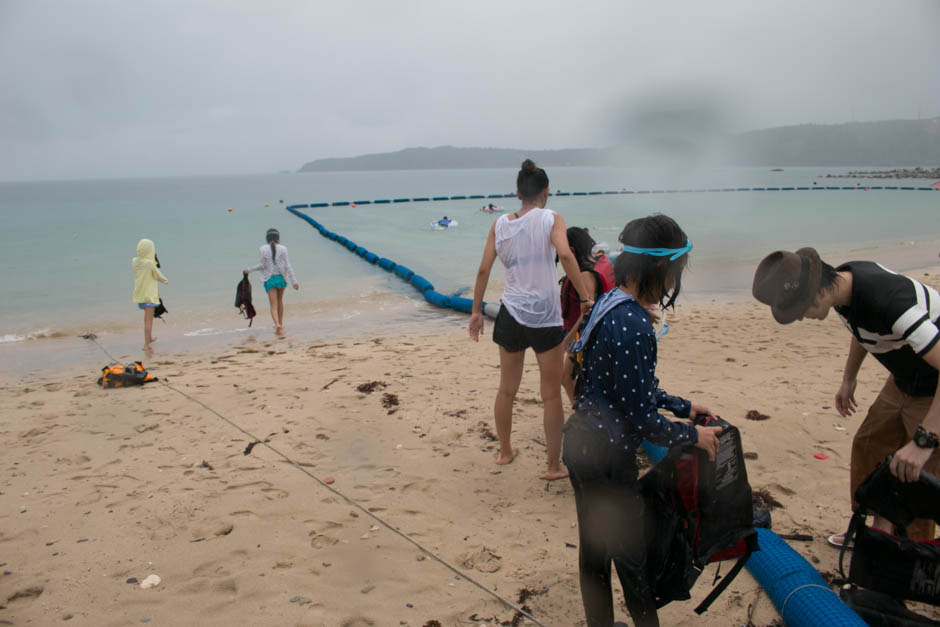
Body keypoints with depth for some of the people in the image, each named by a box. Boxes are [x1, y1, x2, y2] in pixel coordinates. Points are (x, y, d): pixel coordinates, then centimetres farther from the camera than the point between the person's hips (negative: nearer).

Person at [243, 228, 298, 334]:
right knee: (280, 301, 23)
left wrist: (249, 270, 9)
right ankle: (281, 324, 31)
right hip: (280, 277, 2)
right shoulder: (283, 248, -3)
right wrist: (294, 281, -4)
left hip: (269, 279, -1)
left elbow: (262, 265, -6)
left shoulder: (264, 249, -5)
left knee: (274, 305, -1)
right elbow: (287, 266, -6)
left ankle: (277, 324, -24)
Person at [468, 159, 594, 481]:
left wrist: (476, 310, 9)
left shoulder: (500, 224, 5)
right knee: (551, 395, 7)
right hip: (545, 318, -4)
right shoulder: (551, 218, -5)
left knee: (507, 389, 19)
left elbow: (484, 269, 1)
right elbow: (565, 255, -22)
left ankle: (505, 451, 35)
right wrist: (585, 297, -16)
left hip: (511, 315, 4)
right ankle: (554, 466, 15)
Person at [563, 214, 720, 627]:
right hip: (606, 455, -9)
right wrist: (693, 436, -6)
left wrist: (683, 406, 19)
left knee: (594, 548, 23)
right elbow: (641, 419, -21)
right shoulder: (633, 324, -25)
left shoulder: (611, 303, 5)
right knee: (631, 554, 12)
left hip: (582, 440, 10)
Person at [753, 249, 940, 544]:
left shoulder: (889, 303, -38)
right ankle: (880, 533, 31)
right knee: (869, 446, 16)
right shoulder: (842, 280, -10)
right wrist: (848, 379, 16)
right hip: (905, 381, 9)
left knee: (916, 479, -4)